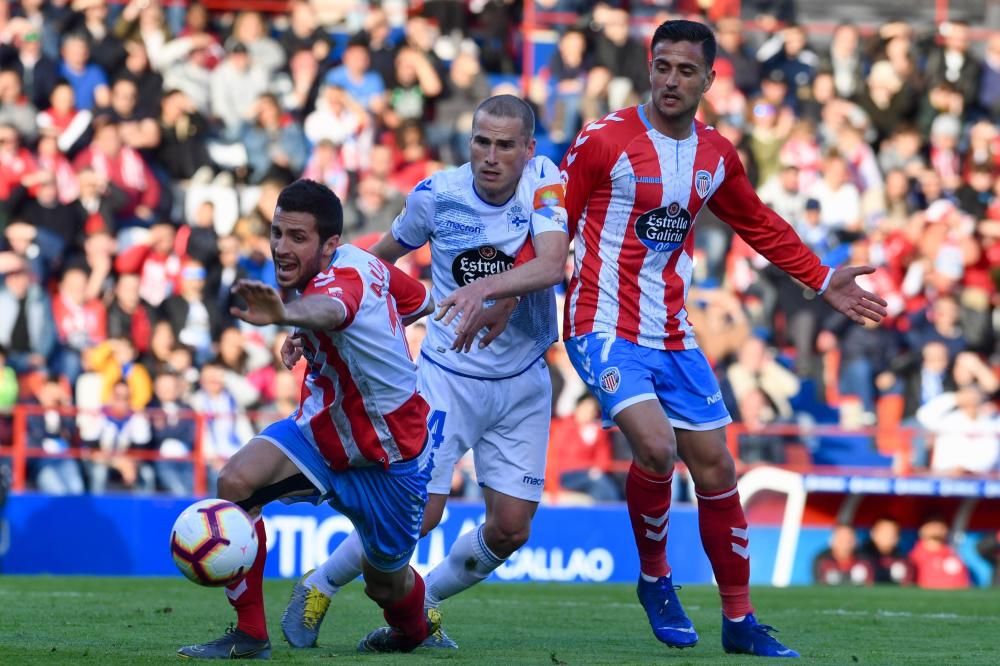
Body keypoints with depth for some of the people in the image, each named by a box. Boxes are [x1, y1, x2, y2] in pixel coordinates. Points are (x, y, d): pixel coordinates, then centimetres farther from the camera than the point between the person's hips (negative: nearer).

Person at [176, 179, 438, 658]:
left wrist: (287, 315, -86)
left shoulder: (342, 276, -33)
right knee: (236, 482, -19)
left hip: (390, 456, -7)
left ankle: (413, 629, 50)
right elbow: (421, 301, 9)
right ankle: (248, 636, -11)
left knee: (385, 583, 11)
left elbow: (329, 309, -61)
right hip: (322, 427, 7)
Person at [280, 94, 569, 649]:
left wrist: (490, 288, -46)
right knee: (420, 510, -11)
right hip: (448, 374, -2)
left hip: (523, 381, 2)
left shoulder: (544, 182, -12)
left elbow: (553, 264, -29)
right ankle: (318, 588, 13)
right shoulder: (436, 194, -10)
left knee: (511, 527, -1)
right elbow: (387, 250, 10)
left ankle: (421, 604, 24)